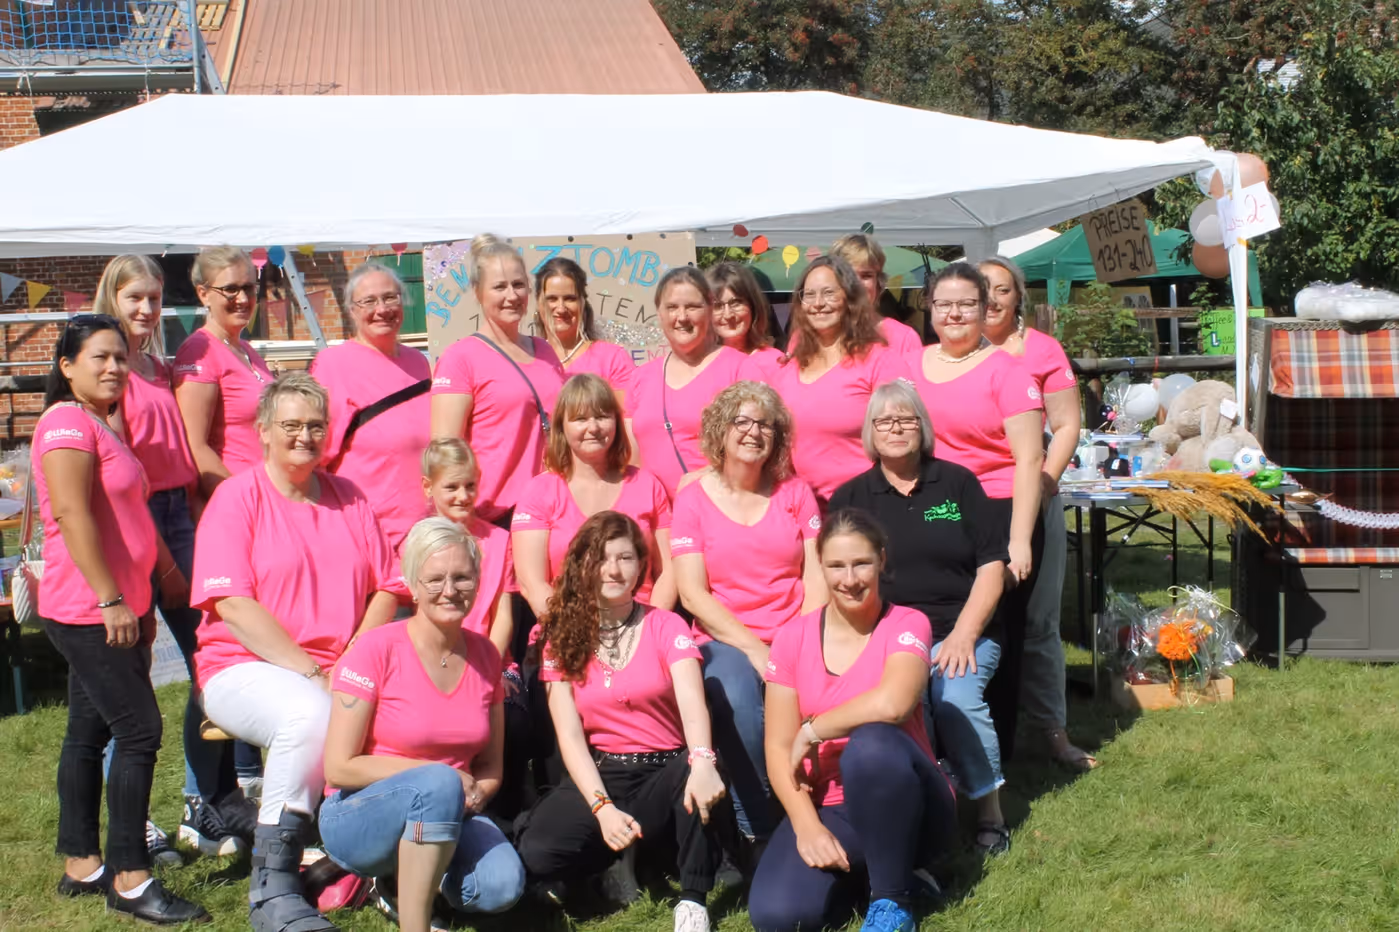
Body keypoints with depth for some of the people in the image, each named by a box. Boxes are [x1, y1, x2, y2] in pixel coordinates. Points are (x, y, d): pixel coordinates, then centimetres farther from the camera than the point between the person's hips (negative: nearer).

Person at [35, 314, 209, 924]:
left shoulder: (101, 426, 19)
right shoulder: (67, 422, -12)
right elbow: (73, 515, -21)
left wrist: (143, 598, 24)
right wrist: (111, 600, -23)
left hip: (114, 609, 10)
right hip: (89, 612, -10)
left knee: (91, 731, 13)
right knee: (140, 729, -11)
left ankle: (81, 866, 21)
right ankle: (130, 881, -6)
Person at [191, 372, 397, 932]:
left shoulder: (350, 499, 15)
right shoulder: (236, 498, 1)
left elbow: (386, 591, 9)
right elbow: (233, 606, -10)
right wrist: (311, 672, -16)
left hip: (346, 672, 4)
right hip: (245, 668, -4)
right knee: (312, 714, -37)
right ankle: (272, 886, -25)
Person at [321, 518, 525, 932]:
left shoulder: (484, 656, 2)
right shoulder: (376, 649, -13)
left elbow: (491, 767, 10)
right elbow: (339, 767, -14)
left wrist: (472, 795, -13)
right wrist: (438, 776, -14)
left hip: (444, 817, 5)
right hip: (359, 818, -5)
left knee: (503, 885, -25)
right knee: (439, 785, -36)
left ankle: (408, 875, 6)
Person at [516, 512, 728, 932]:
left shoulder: (666, 626, -1)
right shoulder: (562, 637, 2)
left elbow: (692, 701, -19)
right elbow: (570, 735, -5)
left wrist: (702, 760, -42)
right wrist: (603, 807, -22)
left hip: (665, 771, -1)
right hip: (600, 774, 1)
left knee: (701, 780, -38)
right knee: (538, 853, -28)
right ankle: (626, 856, 3)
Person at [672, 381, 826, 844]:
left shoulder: (795, 493, 13)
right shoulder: (693, 499, 6)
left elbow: (816, 580, 6)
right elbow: (693, 595, -3)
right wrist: (754, 648, -13)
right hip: (726, 643, -1)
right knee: (735, 696, -35)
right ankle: (757, 830, -19)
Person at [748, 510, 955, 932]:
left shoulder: (907, 624, -8)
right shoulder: (792, 638, 1)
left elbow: (891, 703, -30)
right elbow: (778, 747, -2)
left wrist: (811, 731, -17)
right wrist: (807, 825, -16)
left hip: (902, 806, -3)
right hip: (828, 809, 3)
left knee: (873, 743, -37)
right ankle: (855, 868, 10)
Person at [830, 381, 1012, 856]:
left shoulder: (957, 483, 10)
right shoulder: (849, 497, 13)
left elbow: (992, 568, 5)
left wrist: (963, 633, -9)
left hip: (959, 632, 0)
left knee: (955, 694, -30)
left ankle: (991, 816, -13)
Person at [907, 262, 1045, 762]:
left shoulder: (1005, 370, -3)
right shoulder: (909, 366, 11)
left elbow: (1029, 458, -7)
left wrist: (1019, 540, -14)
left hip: (996, 516, -4)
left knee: (995, 637, 3)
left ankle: (992, 754, 16)